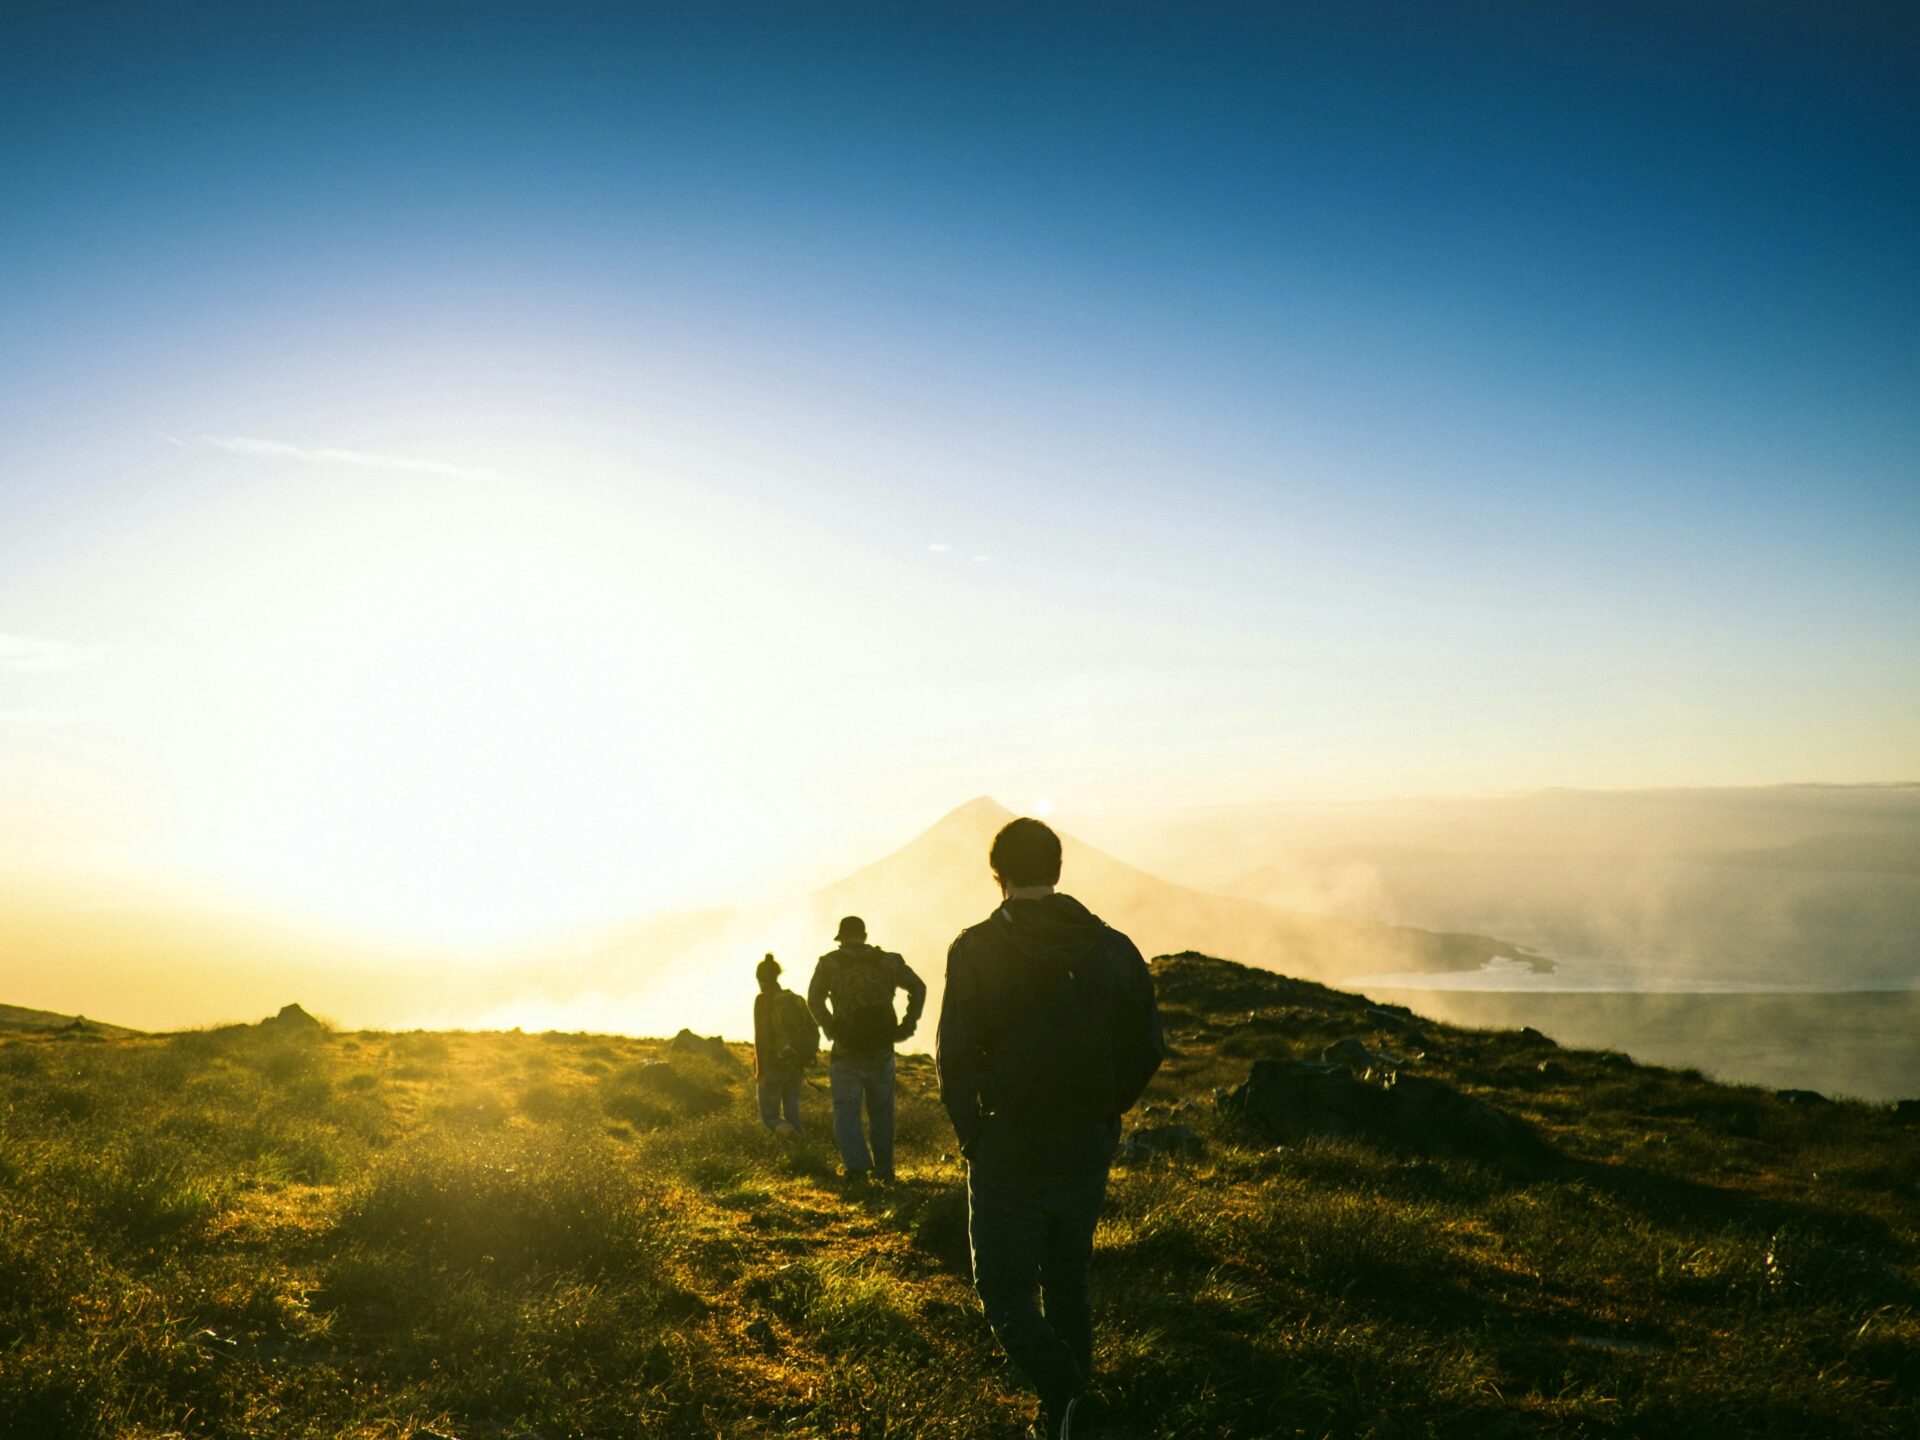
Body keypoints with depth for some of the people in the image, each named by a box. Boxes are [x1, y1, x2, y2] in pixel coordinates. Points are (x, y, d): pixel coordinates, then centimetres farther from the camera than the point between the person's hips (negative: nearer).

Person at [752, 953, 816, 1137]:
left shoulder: (763, 1000, -10)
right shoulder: (796, 999, 7)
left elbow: (761, 1036, -17)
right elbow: (814, 1033, 5)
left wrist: (760, 1070, -13)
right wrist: (805, 1058, 14)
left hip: (772, 1067, -5)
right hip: (794, 1067, 5)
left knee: (769, 1115, 7)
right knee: (792, 1116, 14)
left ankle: (786, 1130, -25)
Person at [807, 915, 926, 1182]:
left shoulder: (830, 963, 2)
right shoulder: (887, 961, 8)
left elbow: (814, 998, -11)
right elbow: (918, 988, -1)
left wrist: (831, 1030, -8)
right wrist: (906, 1026, 1)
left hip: (847, 1050, -2)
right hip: (881, 1050, 2)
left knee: (846, 1112, 3)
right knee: (881, 1112, 15)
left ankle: (857, 1166, -14)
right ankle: (883, 1169, 17)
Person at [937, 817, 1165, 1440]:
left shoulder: (976, 949, -11)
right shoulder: (1113, 947, 0)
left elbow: (955, 1056, -14)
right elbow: (1148, 1049, 2)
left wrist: (971, 1136, 0)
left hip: (1008, 1154, -4)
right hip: (1086, 1154, 4)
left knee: (1005, 1290, 8)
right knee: (1069, 1283, 20)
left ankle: (1062, 1390, -13)